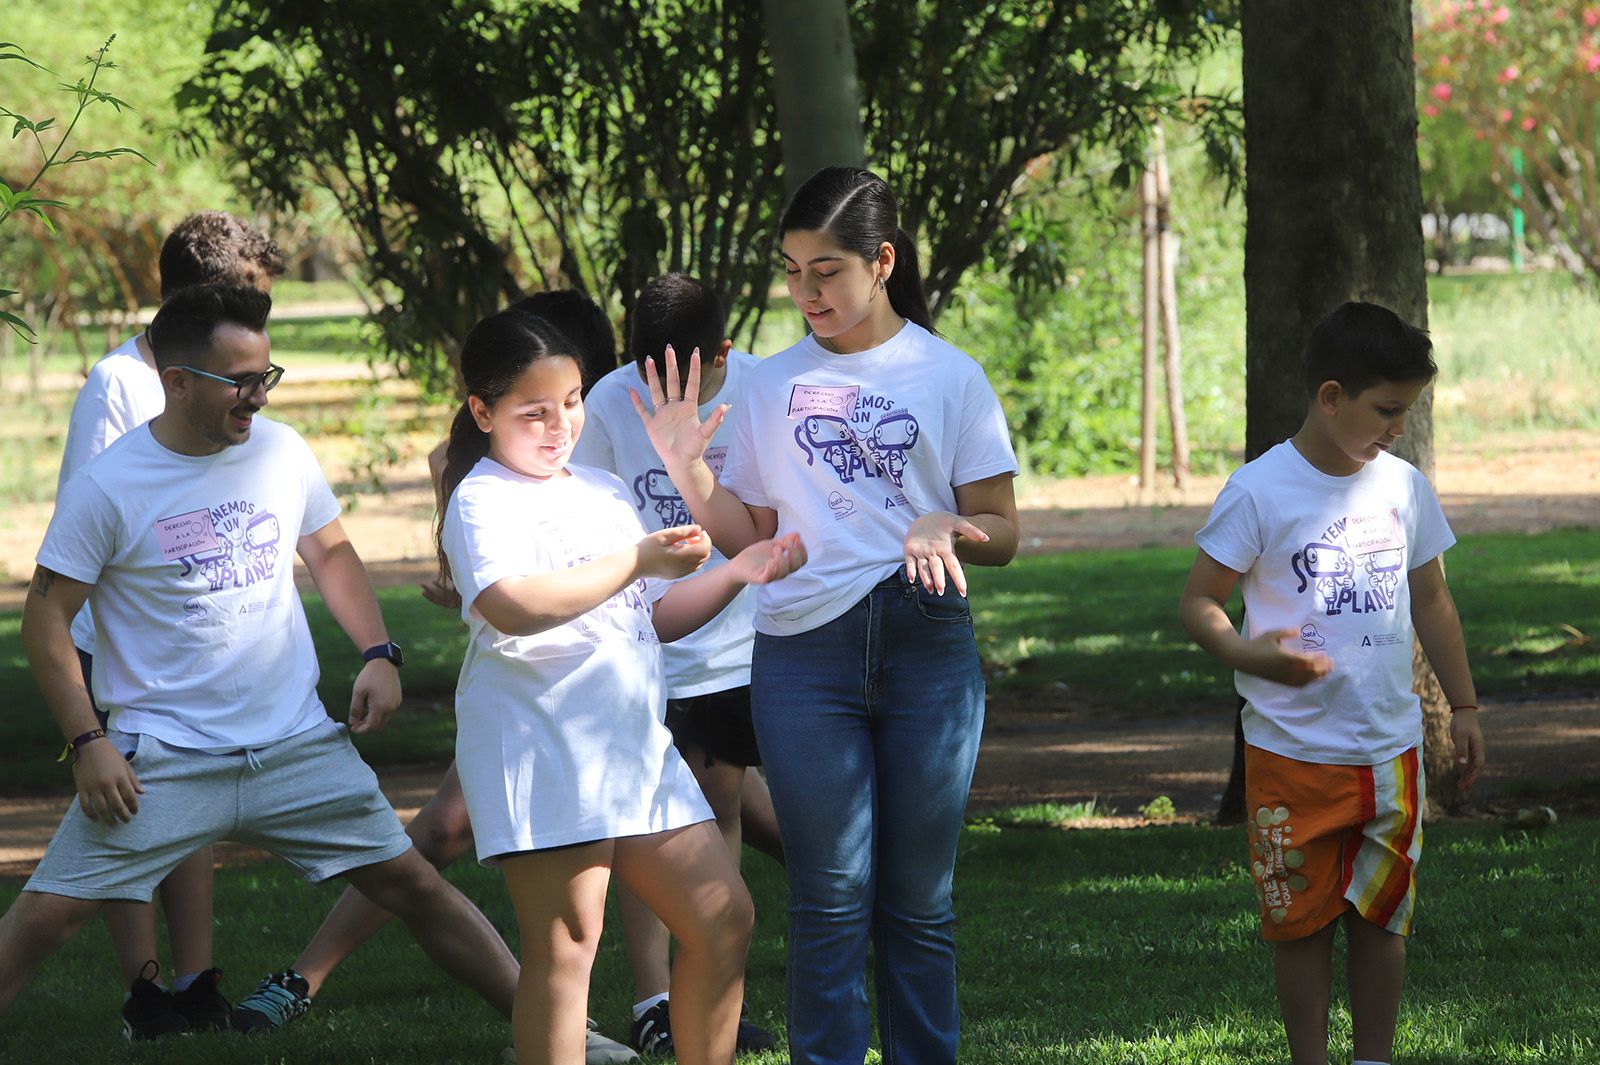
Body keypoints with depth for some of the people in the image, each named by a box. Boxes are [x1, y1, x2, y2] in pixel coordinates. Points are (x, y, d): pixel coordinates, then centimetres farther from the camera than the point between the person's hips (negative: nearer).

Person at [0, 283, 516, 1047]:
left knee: (410, 884, 5)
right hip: (162, 759, -3)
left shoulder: (281, 452, 2)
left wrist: (378, 655, 5)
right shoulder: (109, 486, -10)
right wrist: (87, 743, -12)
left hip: (299, 746, 3)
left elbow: (330, 552, 18)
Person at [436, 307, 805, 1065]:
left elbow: (653, 619, 26)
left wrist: (734, 575, 10)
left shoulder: (604, 493, 20)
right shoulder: (482, 500, -6)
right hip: (539, 742, -8)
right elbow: (512, 606, -26)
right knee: (566, 938, -9)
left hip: (633, 745, 8)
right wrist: (636, 561, -21)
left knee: (723, 920, 8)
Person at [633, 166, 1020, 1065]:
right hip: (804, 653, 1)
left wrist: (944, 532, -18)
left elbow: (1001, 534, 3)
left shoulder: (949, 377, 3)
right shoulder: (773, 386, 9)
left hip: (928, 650, -1)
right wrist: (688, 470, -5)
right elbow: (748, 538, 11)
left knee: (918, 898, 4)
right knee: (832, 898, -1)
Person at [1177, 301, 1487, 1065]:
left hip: (1391, 750, 4)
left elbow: (1431, 602, 16)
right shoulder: (1259, 493, -11)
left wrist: (1462, 706, 15)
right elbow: (1198, 602, -9)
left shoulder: (1403, 487, 5)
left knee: (1382, 915, 8)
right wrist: (1247, 654, -28)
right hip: (1293, 752, -4)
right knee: (1301, 919, 4)